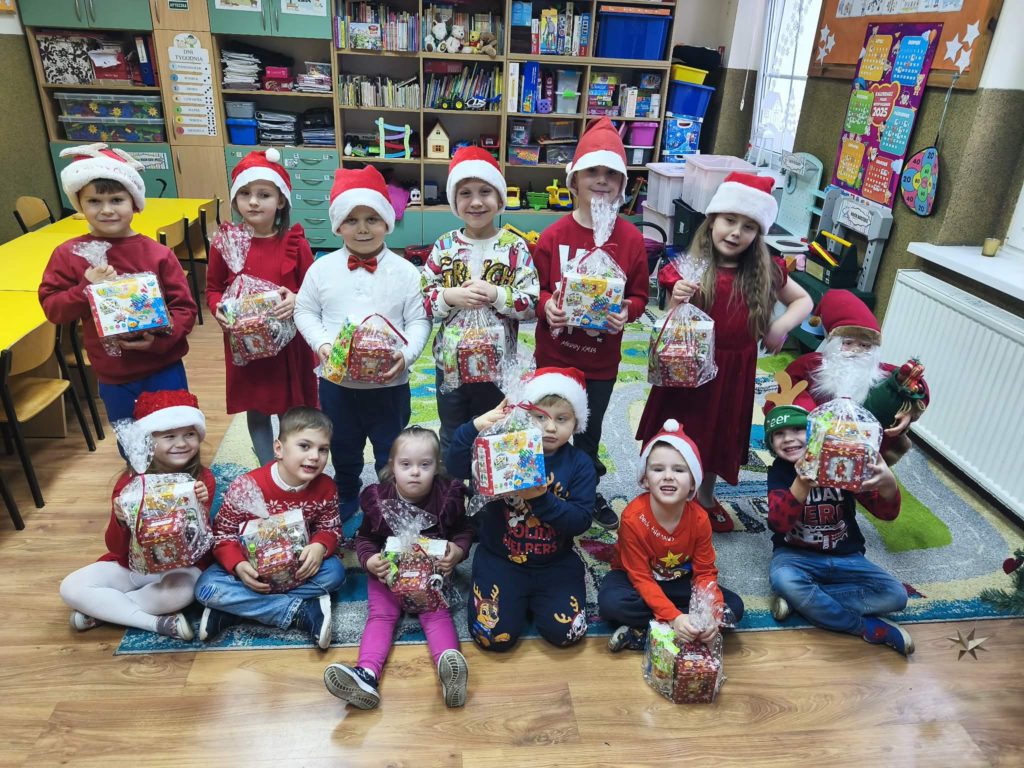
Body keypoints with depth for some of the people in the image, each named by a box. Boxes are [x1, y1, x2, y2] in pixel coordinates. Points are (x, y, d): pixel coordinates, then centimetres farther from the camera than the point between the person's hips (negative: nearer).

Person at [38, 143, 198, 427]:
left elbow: (185, 307, -7)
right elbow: (51, 308, -1)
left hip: (163, 368, -2)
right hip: (112, 376, 2)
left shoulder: (157, 254, -8)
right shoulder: (69, 254, -3)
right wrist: (86, 289, -18)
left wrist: (160, 339, -23)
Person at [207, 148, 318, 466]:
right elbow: (213, 289, 6)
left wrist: (297, 300, -24)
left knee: (291, 411, 12)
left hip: (288, 343, -1)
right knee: (256, 412, 16)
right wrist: (218, 308, -15)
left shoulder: (295, 243, -8)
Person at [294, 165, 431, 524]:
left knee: (391, 454, 15)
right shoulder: (322, 268, -2)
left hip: (389, 382, -2)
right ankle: (345, 500, 49)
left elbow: (419, 321, -7)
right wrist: (321, 343, -13)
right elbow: (304, 310, 4)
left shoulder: (405, 271, -8)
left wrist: (406, 354, -23)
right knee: (343, 450, 23)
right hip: (336, 381, 2)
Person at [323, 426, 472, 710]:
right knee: (381, 614, -16)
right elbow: (364, 538, 2)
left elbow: (463, 531, 3)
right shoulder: (378, 499, -11)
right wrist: (370, 561, -20)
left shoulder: (448, 497, -12)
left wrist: (457, 551, -20)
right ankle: (367, 674, -34)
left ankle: (449, 666, -42)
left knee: (436, 612, -21)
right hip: (387, 571, 1)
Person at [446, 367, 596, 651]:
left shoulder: (580, 464, -6)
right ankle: (516, 597, 20)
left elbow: (580, 521, -15)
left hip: (555, 563, 1)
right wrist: (474, 429, -38)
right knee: (495, 636, -13)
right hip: (500, 559, -1)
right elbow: (455, 468, -21)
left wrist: (542, 499, -31)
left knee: (564, 632, -13)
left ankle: (532, 598, 19)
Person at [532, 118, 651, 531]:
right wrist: (546, 306, -23)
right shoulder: (553, 235, -10)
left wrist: (626, 312, -20)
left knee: (590, 429, 19)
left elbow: (639, 295, 1)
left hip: (601, 357, 1)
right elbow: (536, 289, -1)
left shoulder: (631, 238, -7)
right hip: (554, 353, -1)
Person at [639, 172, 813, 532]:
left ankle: (705, 496, 44)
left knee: (720, 435, 20)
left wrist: (783, 324, -8)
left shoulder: (764, 272, -3)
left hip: (733, 370, 3)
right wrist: (677, 300, -31)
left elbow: (803, 300, 11)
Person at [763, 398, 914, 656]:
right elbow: (778, 523, -25)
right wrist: (802, 483, -44)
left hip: (845, 557, 2)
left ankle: (799, 598, -15)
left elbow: (887, 513, -12)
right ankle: (870, 630, -18)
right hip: (797, 555, -2)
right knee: (782, 578, -35)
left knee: (895, 595, -18)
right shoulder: (780, 470, -9)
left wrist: (887, 483, -37)